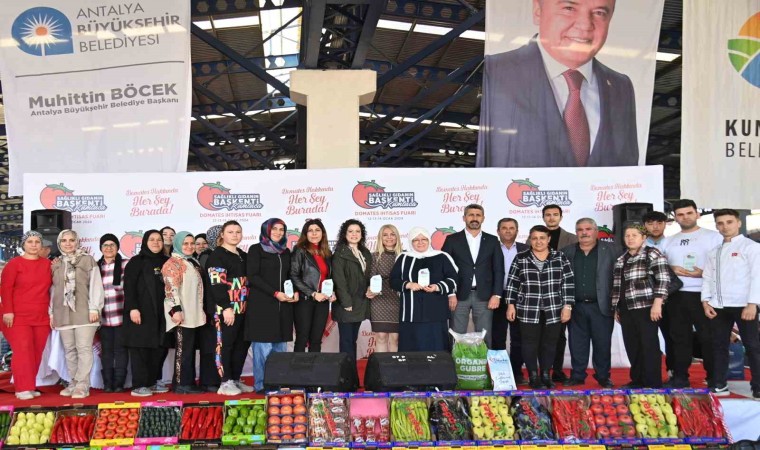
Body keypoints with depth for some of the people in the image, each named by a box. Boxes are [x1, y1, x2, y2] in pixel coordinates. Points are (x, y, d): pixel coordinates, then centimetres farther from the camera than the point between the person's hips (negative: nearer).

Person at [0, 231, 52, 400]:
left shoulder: (47, 264, 10)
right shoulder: (14, 263, -2)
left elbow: (51, 288, 18)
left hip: (41, 317, 4)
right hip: (18, 317, -4)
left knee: (37, 353, 5)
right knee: (23, 350, -9)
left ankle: (30, 386, 14)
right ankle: (23, 388, -4)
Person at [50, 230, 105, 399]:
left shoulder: (88, 260, 3)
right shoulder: (56, 264, 15)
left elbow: (95, 285, -2)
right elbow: (53, 289, 16)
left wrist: (94, 308, -9)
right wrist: (51, 312, 12)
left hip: (84, 312, -4)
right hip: (63, 313, 4)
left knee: (84, 348, -7)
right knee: (69, 350, 7)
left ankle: (82, 385, -6)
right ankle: (74, 383, 14)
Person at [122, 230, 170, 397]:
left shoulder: (165, 262, 14)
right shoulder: (136, 261, -1)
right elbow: (128, 286, -8)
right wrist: (132, 308, -18)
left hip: (160, 313, 5)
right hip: (141, 312, -5)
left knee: (159, 347, 5)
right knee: (140, 347, -4)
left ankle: (152, 382, 15)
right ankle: (139, 385, 0)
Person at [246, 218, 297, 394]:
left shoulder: (286, 251, 16)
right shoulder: (256, 249, -1)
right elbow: (253, 276, -8)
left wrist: (295, 292, 1)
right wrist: (275, 293, -15)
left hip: (283, 305, 6)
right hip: (262, 304, -5)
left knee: (280, 346, 5)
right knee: (263, 346, -5)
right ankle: (261, 385, 4)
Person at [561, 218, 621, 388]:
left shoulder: (612, 250, 1)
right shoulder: (567, 252, 7)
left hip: (601, 306, -2)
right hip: (576, 307, 2)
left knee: (602, 343, 5)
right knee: (577, 344, 8)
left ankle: (603, 376, 18)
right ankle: (577, 376, 19)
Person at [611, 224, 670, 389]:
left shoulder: (652, 254, -3)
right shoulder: (620, 260, 17)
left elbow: (662, 280, -10)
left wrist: (657, 303, -18)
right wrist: (616, 308, 17)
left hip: (646, 307, -6)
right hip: (626, 309, 7)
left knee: (649, 345, -4)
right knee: (632, 346, 10)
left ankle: (653, 384, 3)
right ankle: (637, 380, 20)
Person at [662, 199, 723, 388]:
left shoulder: (713, 237, 1)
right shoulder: (669, 241, 15)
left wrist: (703, 273, -18)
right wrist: (671, 269, -3)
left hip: (703, 294, -4)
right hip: (676, 295, 5)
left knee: (709, 337, -1)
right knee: (679, 337, 9)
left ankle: (714, 379, 9)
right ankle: (680, 377, 16)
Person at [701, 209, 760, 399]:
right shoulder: (713, 252, 16)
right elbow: (707, 278, 14)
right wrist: (705, 301, 2)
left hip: (743, 305, -5)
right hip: (718, 306, 6)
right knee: (719, 346, 9)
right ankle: (719, 385, 18)